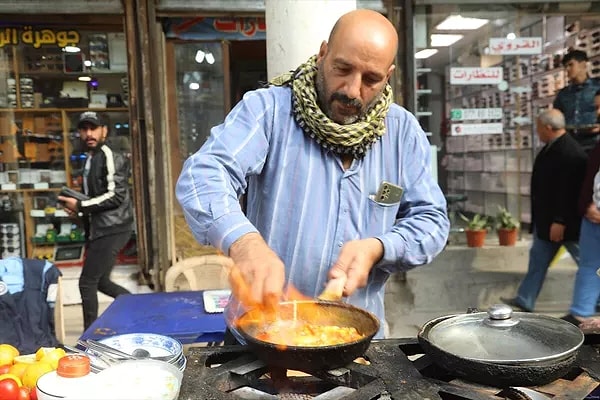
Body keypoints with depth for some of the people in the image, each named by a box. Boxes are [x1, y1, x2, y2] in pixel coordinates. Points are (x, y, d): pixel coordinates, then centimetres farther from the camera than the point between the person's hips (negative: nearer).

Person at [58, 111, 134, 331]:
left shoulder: (111, 157, -11)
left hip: (111, 229, -10)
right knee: (101, 281, 16)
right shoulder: (90, 159, 17)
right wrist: (77, 205, 8)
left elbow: (115, 196, -20)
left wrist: (80, 205, -16)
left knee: (87, 282, -5)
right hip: (99, 228, 10)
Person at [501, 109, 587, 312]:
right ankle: (525, 300, 23)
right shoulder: (551, 147, 7)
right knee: (538, 258, 14)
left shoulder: (570, 153, -23)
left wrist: (560, 221, -25)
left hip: (564, 222, -10)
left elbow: (569, 191, -26)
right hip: (545, 219, 10)